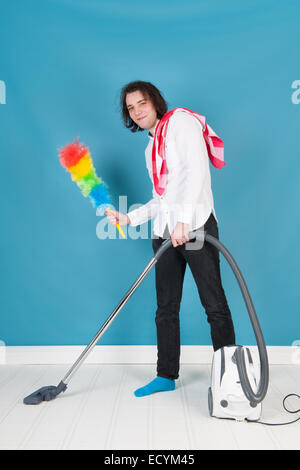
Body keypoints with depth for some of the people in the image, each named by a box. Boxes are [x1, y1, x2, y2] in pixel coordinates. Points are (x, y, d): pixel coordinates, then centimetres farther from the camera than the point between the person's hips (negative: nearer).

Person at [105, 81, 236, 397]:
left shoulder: (180, 121, 1)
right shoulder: (151, 148, 23)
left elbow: (196, 170, -14)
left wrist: (183, 221, -22)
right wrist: (129, 218, 13)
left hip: (195, 225, -8)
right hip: (164, 232, 8)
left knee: (214, 304, -2)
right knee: (166, 308, 10)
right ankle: (166, 376, 22)